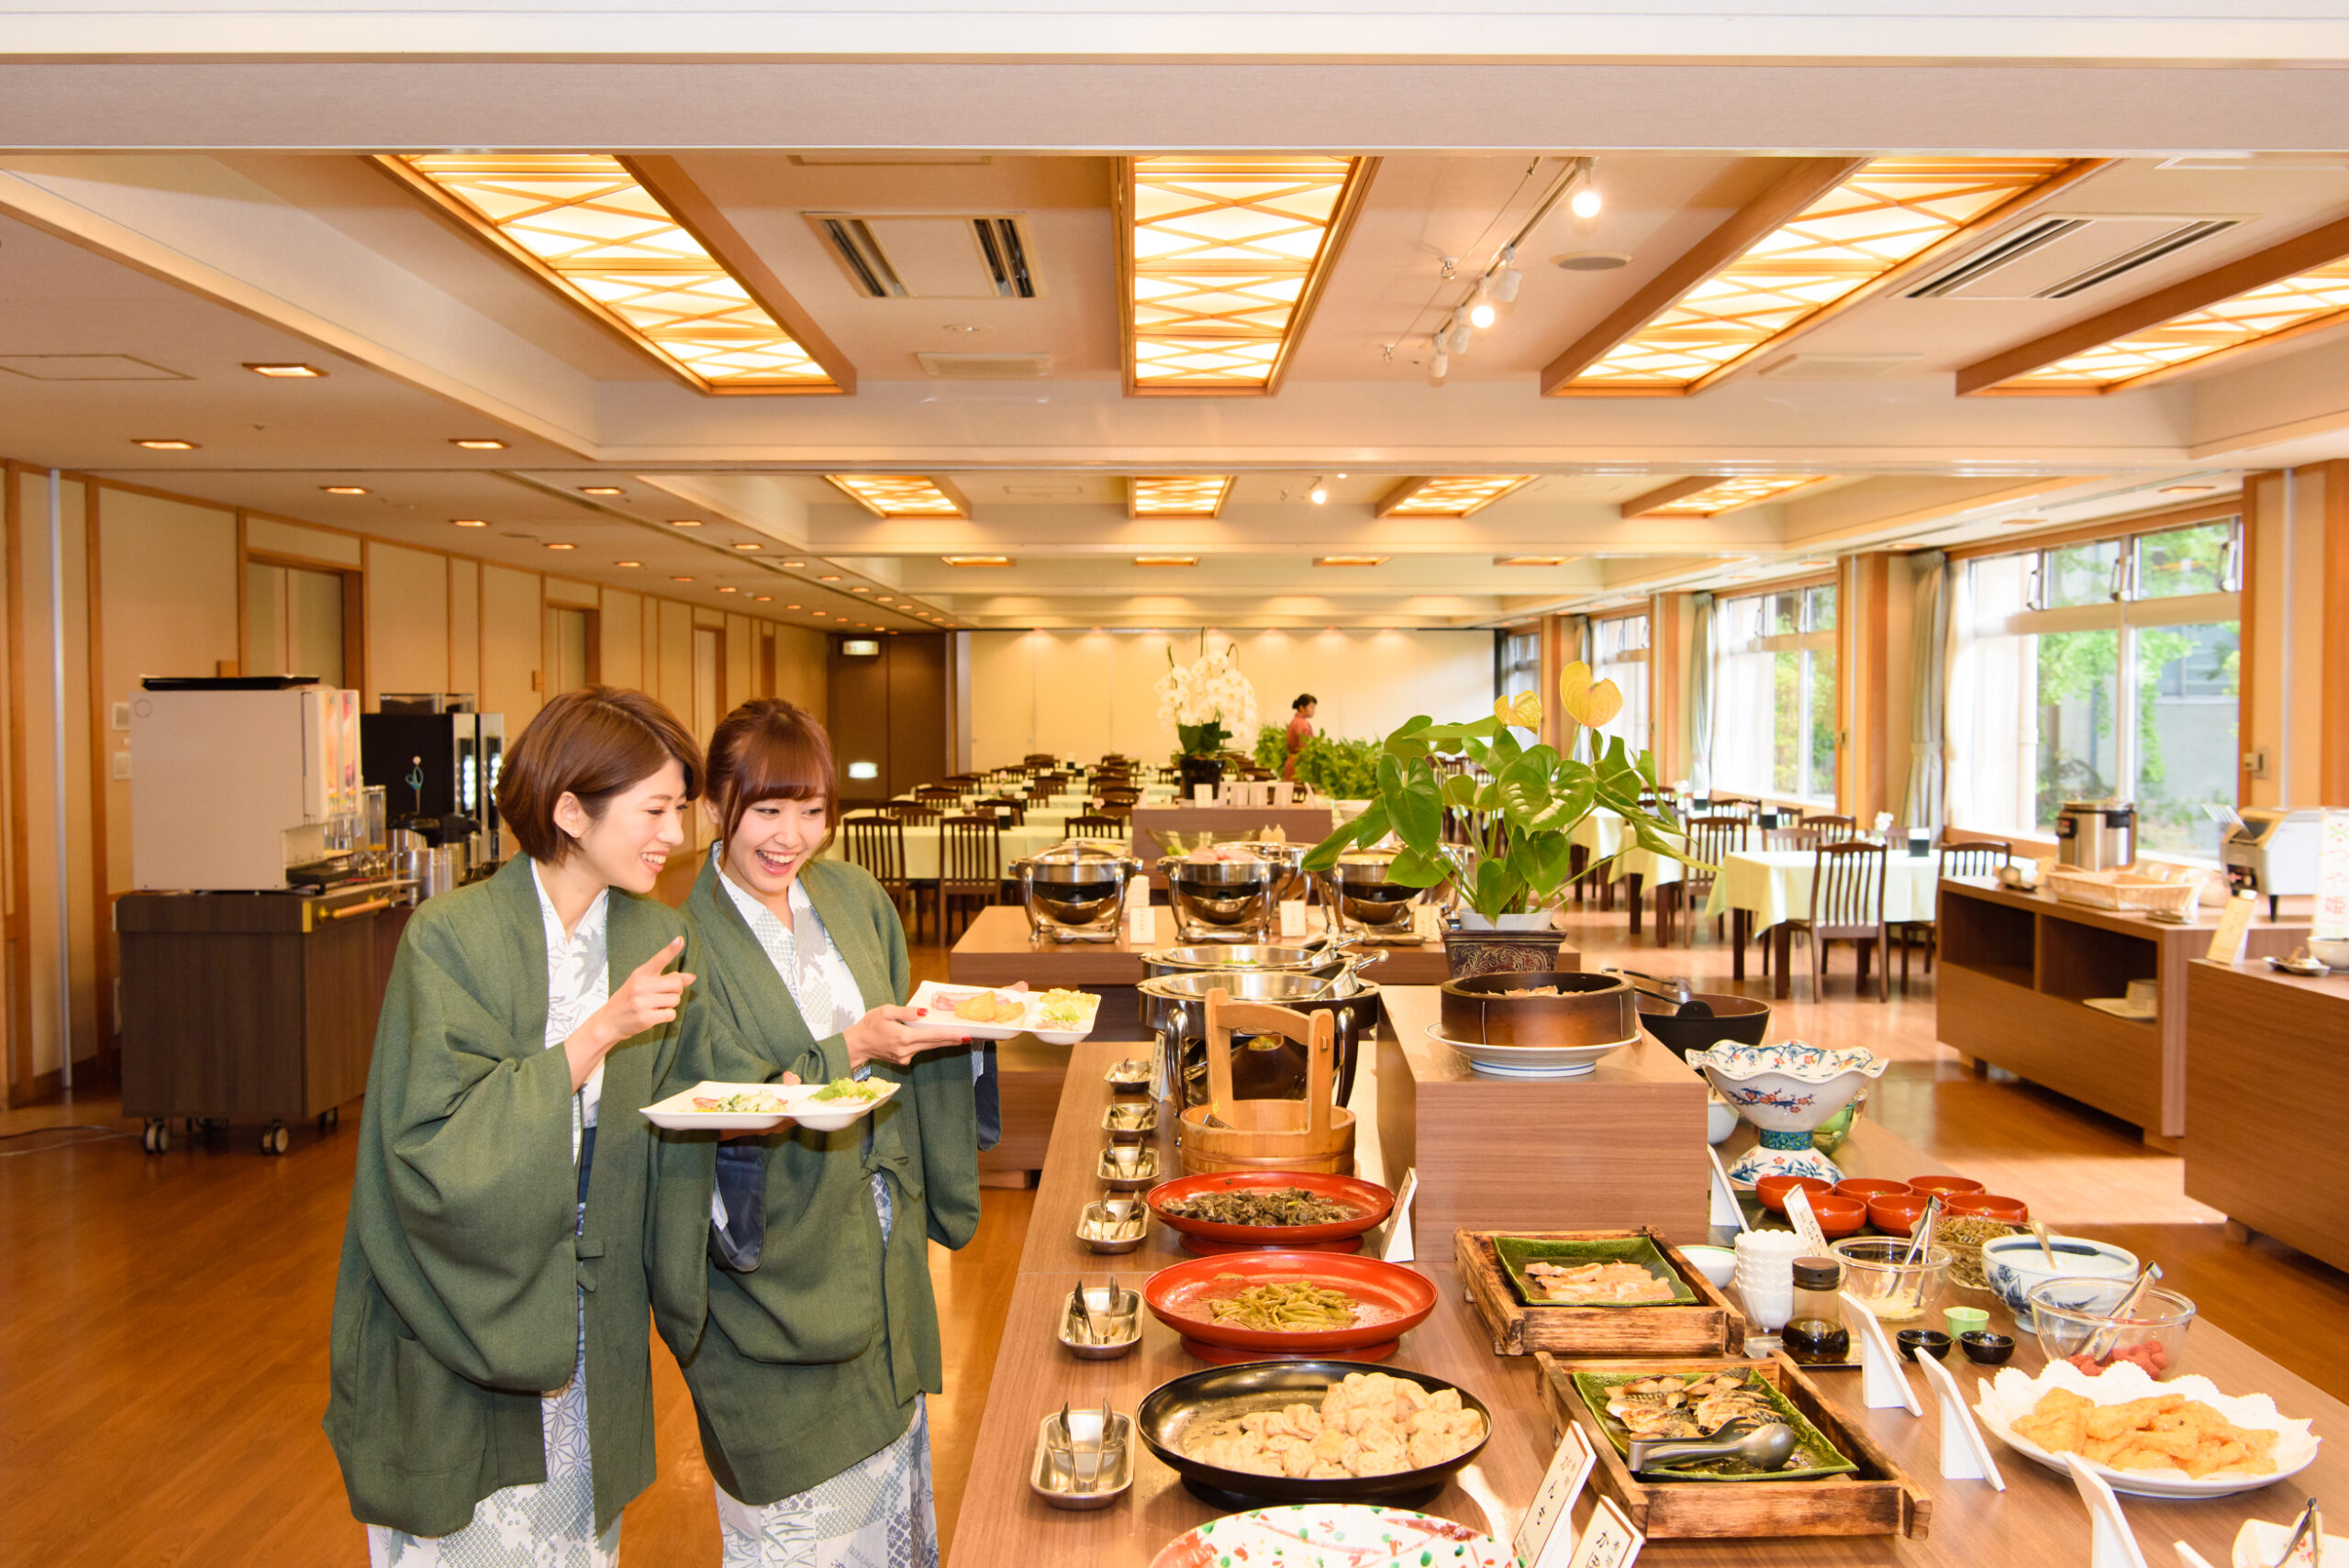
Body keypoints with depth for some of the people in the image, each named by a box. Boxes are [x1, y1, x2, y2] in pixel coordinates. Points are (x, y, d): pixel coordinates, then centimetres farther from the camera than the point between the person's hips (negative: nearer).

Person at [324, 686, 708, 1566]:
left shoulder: (660, 940, -2)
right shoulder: (451, 938, -17)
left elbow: (654, 1139, 4)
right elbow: (434, 1146, -22)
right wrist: (596, 1034, -28)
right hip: (458, 1329, -4)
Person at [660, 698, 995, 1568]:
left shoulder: (855, 897, 2)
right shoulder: (686, 939, -16)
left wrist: (953, 1024, -9)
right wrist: (848, 1052, -28)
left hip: (878, 1244, 6)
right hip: (774, 1260, -6)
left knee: (890, 1468, 20)